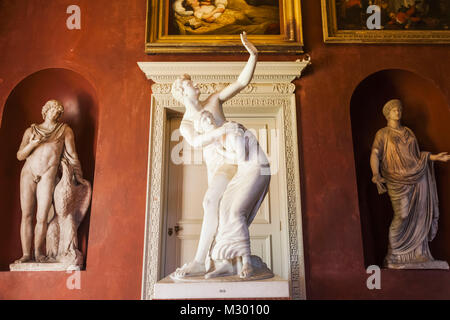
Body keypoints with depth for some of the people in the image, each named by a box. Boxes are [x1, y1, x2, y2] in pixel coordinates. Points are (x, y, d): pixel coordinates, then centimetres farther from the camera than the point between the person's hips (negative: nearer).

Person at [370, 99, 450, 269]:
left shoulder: (408, 132, 19)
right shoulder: (382, 134, 2)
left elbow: (417, 155, 21)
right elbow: (375, 155, -12)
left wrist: (435, 157, 9)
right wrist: (376, 175, -27)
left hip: (418, 176, 5)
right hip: (399, 181, -5)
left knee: (420, 216, 5)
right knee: (402, 216, -9)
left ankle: (418, 252, 18)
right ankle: (393, 255, 5)